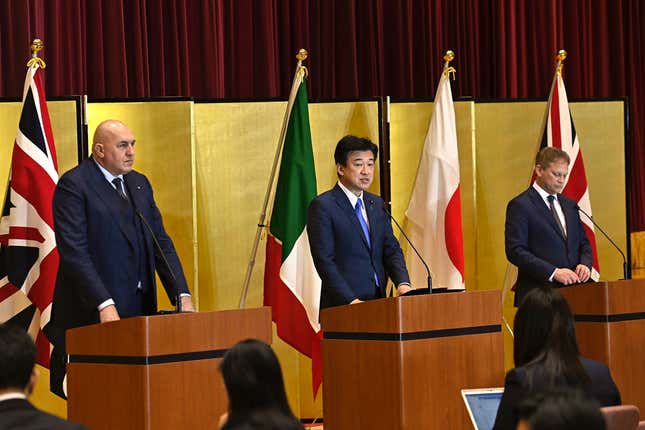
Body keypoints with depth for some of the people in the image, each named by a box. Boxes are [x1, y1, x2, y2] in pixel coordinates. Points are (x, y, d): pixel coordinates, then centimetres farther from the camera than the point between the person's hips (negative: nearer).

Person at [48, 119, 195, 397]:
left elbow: (161, 242, 15)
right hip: (93, 312, -6)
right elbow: (74, 251, -15)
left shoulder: (139, 183, 16)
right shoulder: (73, 185, -7)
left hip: (139, 308, 6)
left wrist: (183, 296, 2)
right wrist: (104, 305, -23)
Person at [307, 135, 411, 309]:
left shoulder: (377, 204, 17)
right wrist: (351, 300, -19)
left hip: (379, 305, 6)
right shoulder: (322, 206, -5)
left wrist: (403, 284, -6)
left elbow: (391, 250, 14)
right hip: (342, 306, -6)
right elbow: (324, 261, -11)